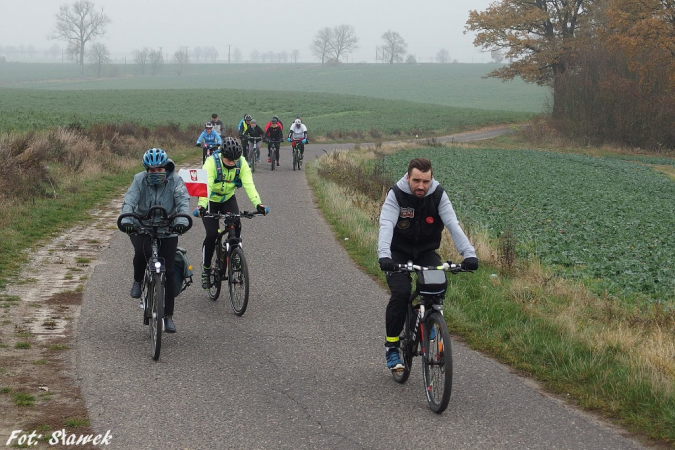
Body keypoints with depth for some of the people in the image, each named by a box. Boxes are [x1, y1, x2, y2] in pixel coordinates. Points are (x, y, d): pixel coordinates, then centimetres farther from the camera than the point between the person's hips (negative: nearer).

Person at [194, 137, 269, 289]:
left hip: (228, 199, 3)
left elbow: (248, 184, -29)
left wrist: (258, 203, -44)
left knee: (236, 227, -21)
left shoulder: (242, 163, -20)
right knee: (212, 234, -14)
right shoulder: (212, 162, -29)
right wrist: (201, 205, -55)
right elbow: (206, 185, -39)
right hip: (211, 200, -3)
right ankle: (206, 268, 5)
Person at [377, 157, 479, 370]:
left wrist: (469, 253, -40)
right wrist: (384, 255, -51)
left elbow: (453, 225, -25)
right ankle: (391, 346, -7)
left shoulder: (438, 195, -16)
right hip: (398, 252, -2)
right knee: (400, 293, -22)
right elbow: (386, 225, -33)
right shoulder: (396, 194, -21)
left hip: (426, 251, 2)